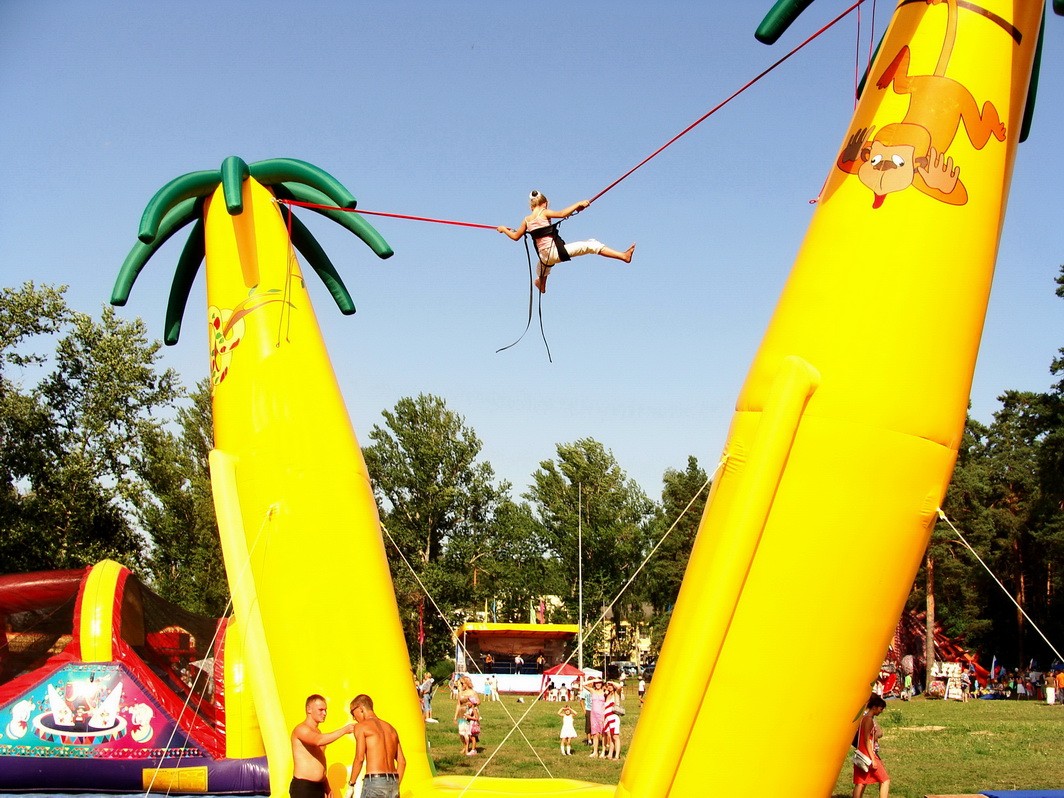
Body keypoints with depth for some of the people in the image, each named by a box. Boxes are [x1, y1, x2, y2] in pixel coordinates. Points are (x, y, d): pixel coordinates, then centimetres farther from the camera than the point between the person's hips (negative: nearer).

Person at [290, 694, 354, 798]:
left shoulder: (317, 731, 19)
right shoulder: (301, 729, -11)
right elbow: (318, 741, -32)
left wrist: (326, 785, 23)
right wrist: (344, 730, -31)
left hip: (318, 788, 9)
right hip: (302, 787, -9)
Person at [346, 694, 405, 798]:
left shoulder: (361, 726, 0)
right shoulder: (391, 728, 19)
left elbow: (359, 758, -11)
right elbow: (402, 761, 16)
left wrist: (351, 785, -6)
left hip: (374, 781, -6)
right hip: (393, 782, 6)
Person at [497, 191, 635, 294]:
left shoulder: (526, 220, 9)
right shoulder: (544, 213, -5)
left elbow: (516, 236, 19)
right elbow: (562, 214, -20)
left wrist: (504, 229, 36)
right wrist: (578, 204, -13)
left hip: (544, 257, 6)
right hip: (556, 252, -6)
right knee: (590, 245, -10)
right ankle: (623, 256, -22)